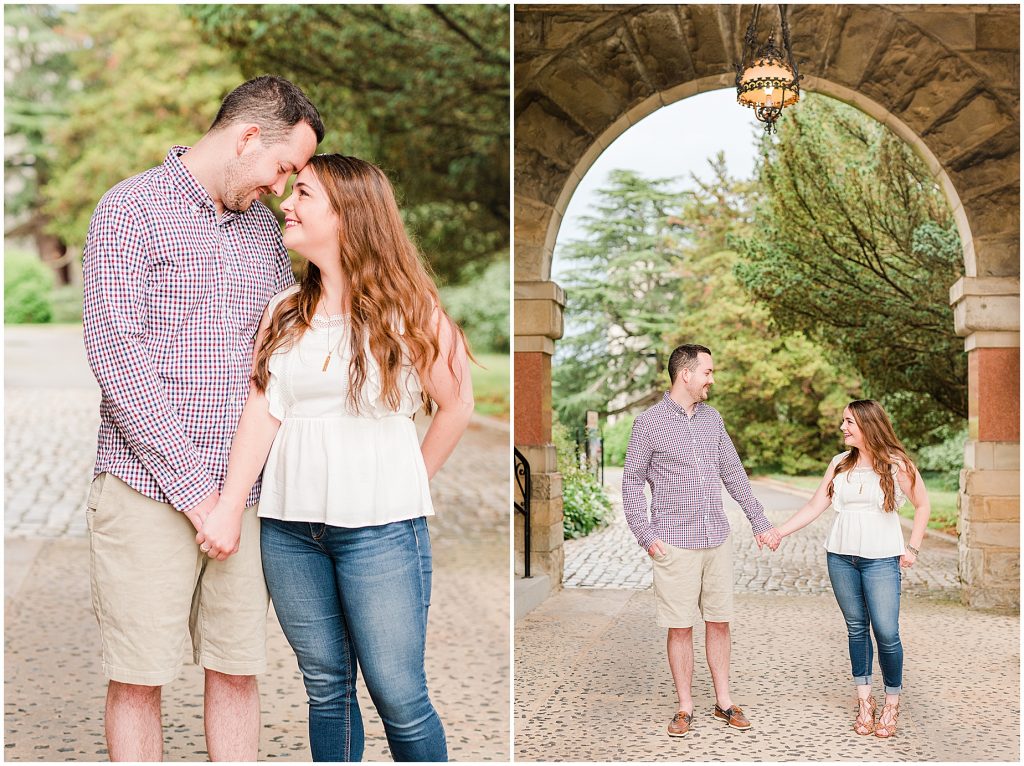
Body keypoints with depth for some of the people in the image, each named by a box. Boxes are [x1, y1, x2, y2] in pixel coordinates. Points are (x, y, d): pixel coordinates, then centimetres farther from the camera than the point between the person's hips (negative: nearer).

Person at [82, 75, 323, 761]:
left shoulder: (265, 229, 16)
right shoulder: (132, 209, -3)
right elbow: (117, 353, -12)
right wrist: (193, 484, -15)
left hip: (244, 491, 5)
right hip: (150, 488, -5)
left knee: (238, 669, 10)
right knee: (139, 678, 2)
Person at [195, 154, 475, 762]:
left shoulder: (405, 308, -4)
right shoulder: (285, 312, 10)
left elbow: (458, 404, 1)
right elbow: (263, 410, 3)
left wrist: (408, 485, 5)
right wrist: (229, 510, -4)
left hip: (379, 528, -4)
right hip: (289, 528, 5)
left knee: (399, 696, -1)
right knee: (325, 687, 13)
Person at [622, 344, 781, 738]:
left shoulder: (713, 419, 10)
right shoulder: (649, 423, -6)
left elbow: (733, 474, 16)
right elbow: (632, 481, -1)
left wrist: (759, 522, 15)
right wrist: (645, 536, -8)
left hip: (718, 539, 5)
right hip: (675, 543, -5)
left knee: (719, 622, 10)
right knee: (680, 628, 2)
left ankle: (723, 700, 22)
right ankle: (685, 707, 14)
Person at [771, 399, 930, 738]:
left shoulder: (896, 464, -3)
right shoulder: (840, 463, 7)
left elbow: (922, 505, 6)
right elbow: (815, 506, 7)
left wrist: (913, 548, 0)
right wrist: (778, 532, 1)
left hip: (881, 559, -4)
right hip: (841, 557, 4)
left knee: (886, 633, -6)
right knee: (856, 628, 9)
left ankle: (892, 704, 12)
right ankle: (864, 701, 19)